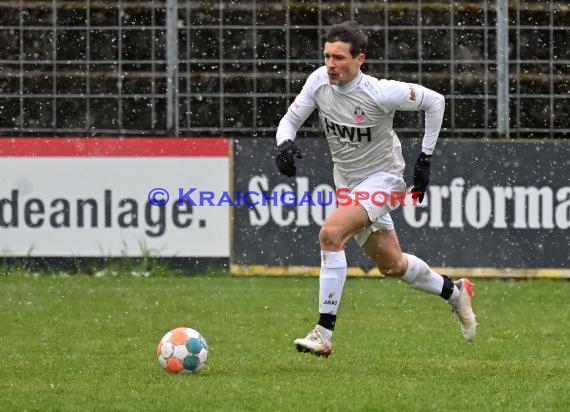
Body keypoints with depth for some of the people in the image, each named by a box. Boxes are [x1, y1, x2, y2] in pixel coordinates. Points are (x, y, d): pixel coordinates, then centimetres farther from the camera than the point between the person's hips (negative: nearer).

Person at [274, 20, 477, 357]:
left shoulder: (379, 93, -26)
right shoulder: (320, 81, -12)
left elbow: (435, 101, -13)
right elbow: (290, 120, -3)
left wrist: (426, 157, -12)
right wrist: (285, 143, -26)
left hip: (382, 178, -7)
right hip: (347, 180, 7)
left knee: (331, 234, -28)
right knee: (391, 265, 17)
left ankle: (324, 333, -26)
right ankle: (454, 292, 44)